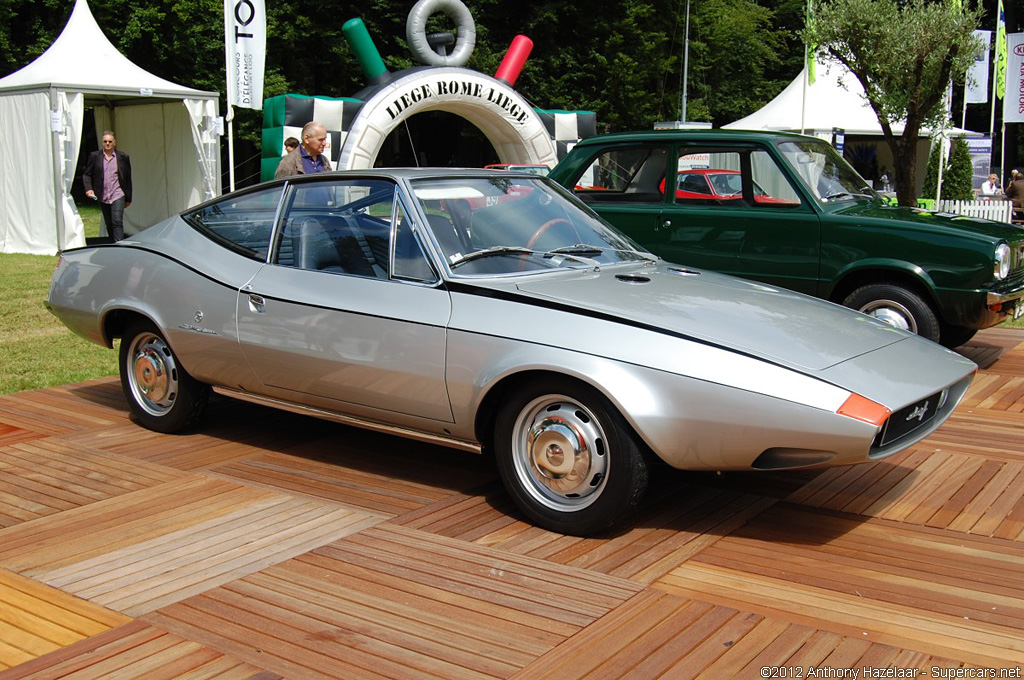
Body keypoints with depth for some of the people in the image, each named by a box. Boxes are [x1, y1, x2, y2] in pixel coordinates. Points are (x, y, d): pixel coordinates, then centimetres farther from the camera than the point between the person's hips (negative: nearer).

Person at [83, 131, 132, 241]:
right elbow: (87, 174, 8)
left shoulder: (123, 157, 2)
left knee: (117, 222, -15)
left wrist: (128, 198, 6)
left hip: (118, 195, -3)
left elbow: (128, 178, 6)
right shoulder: (94, 156, 5)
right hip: (102, 197, 3)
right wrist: (88, 189, -10)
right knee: (109, 224, 11)